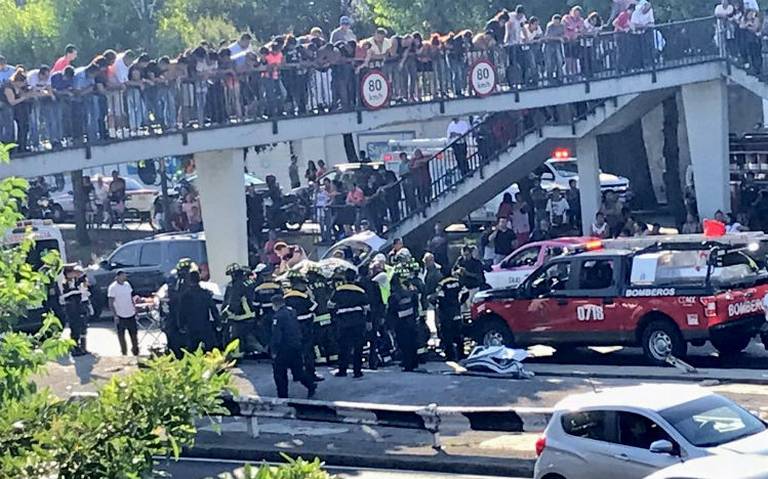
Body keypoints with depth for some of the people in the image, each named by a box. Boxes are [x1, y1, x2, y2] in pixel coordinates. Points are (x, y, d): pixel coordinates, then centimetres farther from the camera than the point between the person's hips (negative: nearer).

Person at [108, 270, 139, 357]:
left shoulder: (127, 284, 5)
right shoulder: (113, 287, -12)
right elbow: (111, 303, -12)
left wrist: (135, 309, 13)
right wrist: (115, 316, -17)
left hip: (131, 314, 5)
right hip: (120, 316, -5)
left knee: (134, 333, 14)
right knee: (121, 335, 5)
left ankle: (135, 351, 30)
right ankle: (124, 353, 16)